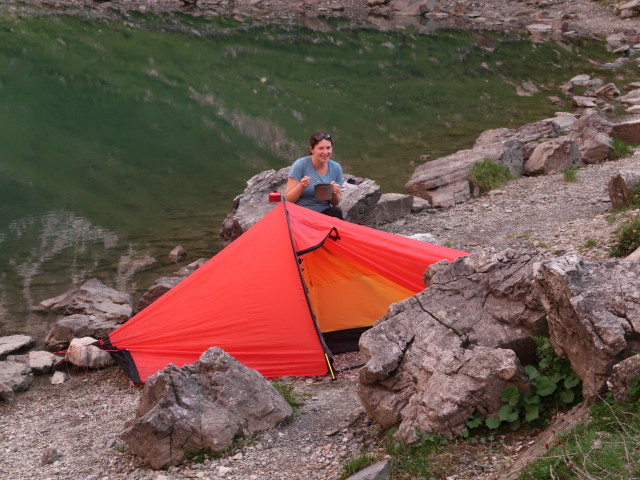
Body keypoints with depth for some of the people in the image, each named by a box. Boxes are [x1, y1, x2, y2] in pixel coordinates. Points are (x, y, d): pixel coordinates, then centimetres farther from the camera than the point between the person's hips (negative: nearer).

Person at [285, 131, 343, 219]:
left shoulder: (336, 168, 4)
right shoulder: (300, 165, -8)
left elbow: (335, 203, 11)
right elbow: (288, 199, -7)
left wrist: (334, 193, -12)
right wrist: (301, 186, -24)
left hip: (324, 211, 4)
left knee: (336, 212, -29)